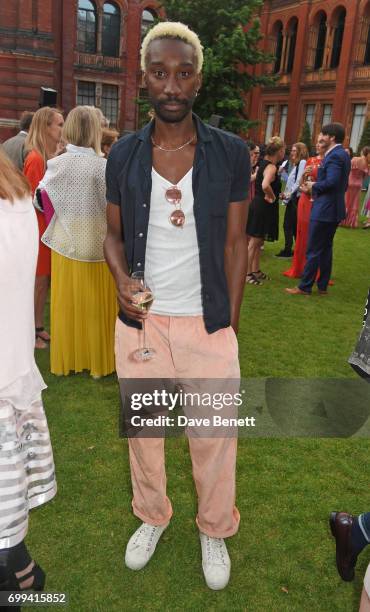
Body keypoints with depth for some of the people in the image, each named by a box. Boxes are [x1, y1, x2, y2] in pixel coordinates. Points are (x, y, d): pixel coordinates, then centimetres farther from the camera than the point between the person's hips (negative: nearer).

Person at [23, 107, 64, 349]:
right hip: (40, 228, -8)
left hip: (51, 227, 8)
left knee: (45, 280, 14)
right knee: (38, 282, 1)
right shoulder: (36, 159, -16)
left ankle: (39, 327, 27)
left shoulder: (53, 156, 9)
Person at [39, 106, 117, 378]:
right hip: (97, 244, -2)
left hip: (65, 243, 3)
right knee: (96, 305, 10)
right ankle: (97, 360, 22)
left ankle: (67, 359, 25)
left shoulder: (56, 164, -3)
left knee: (68, 304, 14)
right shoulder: (103, 165, -12)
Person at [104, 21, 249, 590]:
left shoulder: (231, 153, -4)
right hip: (139, 322, 2)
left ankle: (215, 531, 37)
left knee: (214, 436, 10)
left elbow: (235, 242, 0)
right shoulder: (123, 154, 0)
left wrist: (230, 322, -3)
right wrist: (122, 279, -14)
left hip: (207, 324, -1)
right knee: (143, 429, 17)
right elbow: (114, 233, 7)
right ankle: (152, 516, 43)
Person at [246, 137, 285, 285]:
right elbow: (265, 185, -37)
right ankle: (247, 273, 3)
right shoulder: (271, 167, -18)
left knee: (258, 242, 16)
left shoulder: (265, 163, 9)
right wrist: (272, 197, -20)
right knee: (254, 242, -3)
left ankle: (255, 271, 26)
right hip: (263, 208, -10)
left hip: (259, 206, 10)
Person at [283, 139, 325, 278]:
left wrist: (314, 172, -18)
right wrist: (304, 174, -5)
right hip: (305, 200, 5)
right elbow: (301, 183, 14)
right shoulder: (310, 161, 13)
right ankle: (299, 268, 20)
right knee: (302, 234, 10)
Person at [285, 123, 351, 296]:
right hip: (334, 208, 10)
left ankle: (305, 287, 6)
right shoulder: (343, 154, 13)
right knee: (326, 248, 15)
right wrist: (314, 188, 11)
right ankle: (322, 286, 23)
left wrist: (314, 186, -10)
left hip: (324, 210, -10)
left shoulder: (334, 155, -17)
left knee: (313, 250, -2)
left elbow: (331, 182, -28)